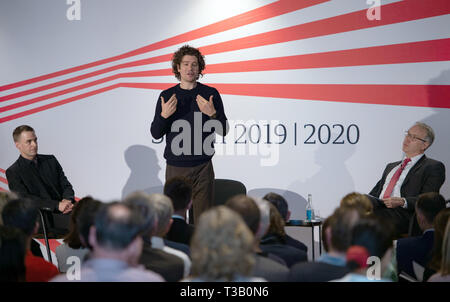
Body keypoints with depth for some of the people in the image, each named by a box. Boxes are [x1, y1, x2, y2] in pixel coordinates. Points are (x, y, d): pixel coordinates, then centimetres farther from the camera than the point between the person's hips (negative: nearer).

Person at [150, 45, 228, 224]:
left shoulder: (210, 94, 4)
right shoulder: (167, 96, 7)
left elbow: (223, 130, 3)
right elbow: (155, 134, 7)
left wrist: (212, 113, -16)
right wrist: (164, 115, -12)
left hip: (202, 168, -1)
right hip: (175, 167, 1)